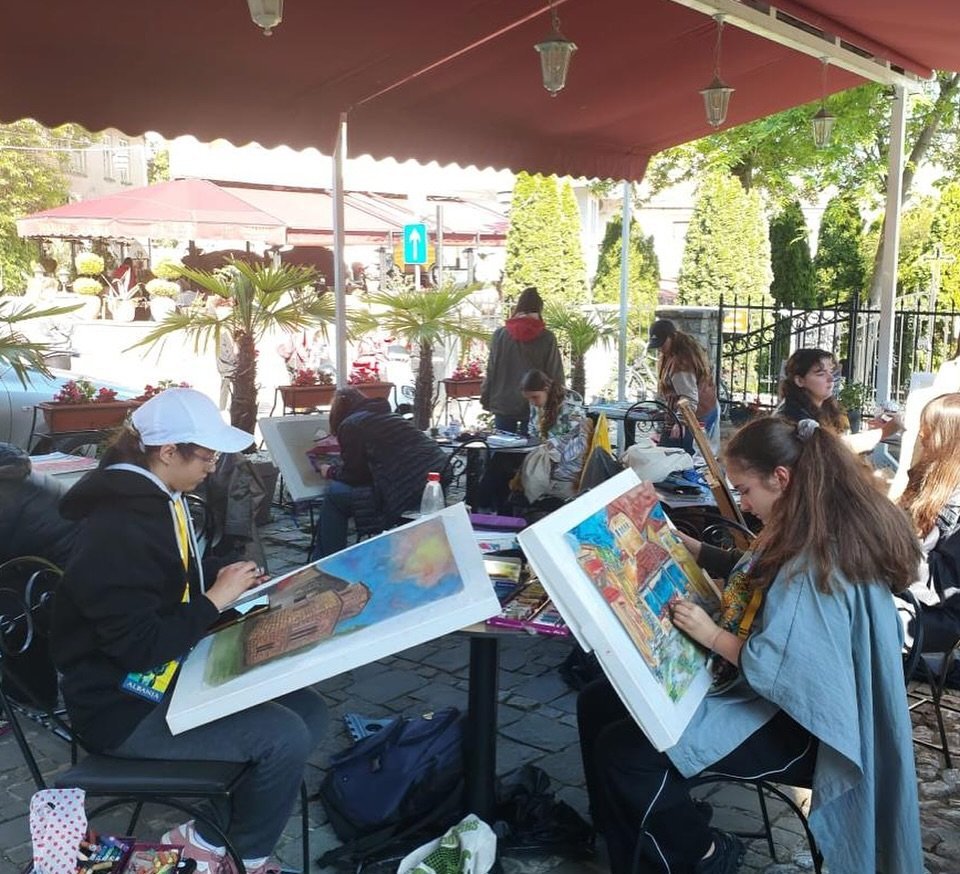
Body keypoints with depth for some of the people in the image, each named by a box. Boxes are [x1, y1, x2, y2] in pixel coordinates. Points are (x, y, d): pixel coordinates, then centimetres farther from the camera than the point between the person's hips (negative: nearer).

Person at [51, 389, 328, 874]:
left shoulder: (157, 499, 6)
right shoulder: (117, 530, -25)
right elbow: (139, 647, -28)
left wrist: (219, 578, 4)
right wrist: (215, 600, -19)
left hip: (171, 672, 10)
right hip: (126, 703, -10)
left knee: (308, 711, 1)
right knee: (285, 737, -21)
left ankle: (206, 834, 11)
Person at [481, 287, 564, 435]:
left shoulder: (500, 334, -3)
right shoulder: (547, 338, -7)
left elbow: (491, 371, 1)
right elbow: (555, 375, -5)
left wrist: (486, 400, 10)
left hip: (503, 405, 1)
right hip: (535, 406, -1)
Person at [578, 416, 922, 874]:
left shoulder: (819, 558, -27)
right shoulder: (804, 533, 5)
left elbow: (781, 672, -29)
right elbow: (751, 577, 23)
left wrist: (712, 635, -17)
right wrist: (682, 543, 15)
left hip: (787, 721, -10)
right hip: (757, 686, 11)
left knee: (620, 753, -22)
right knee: (596, 704, 4)